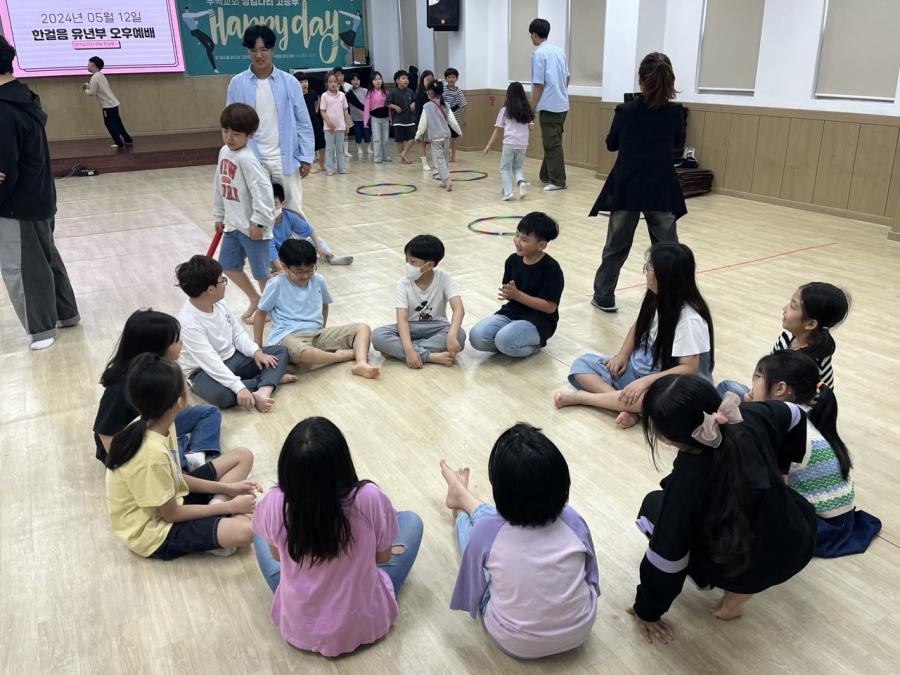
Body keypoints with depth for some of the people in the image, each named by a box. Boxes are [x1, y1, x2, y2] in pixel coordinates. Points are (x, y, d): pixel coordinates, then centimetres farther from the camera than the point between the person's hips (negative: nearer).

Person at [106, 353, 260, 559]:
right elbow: (172, 514, -21)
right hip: (156, 529, -9)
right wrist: (229, 507, -13)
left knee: (243, 456, 7)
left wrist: (226, 488, 0)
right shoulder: (152, 454, -34)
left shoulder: (152, 425, -8)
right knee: (244, 531, -31)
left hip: (169, 500, 9)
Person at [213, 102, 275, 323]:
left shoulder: (246, 159, -20)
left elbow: (263, 190, -25)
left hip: (251, 226, -9)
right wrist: (219, 215, 19)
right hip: (233, 223, 9)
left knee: (261, 271, 5)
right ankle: (254, 299, 35)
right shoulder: (224, 152, 8)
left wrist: (259, 221, -23)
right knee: (228, 265, 18)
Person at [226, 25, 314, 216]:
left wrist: (306, 157, -2)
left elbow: (303, 122, 1)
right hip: (252, 160, 1)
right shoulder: (237, 83, 0)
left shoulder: (289, 82, -2)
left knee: (293, 210, 8)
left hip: (285, 159, -1)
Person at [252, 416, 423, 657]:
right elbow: (383, 557, -9)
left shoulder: (274, 504, -26)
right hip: (364, 624, -1)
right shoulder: (370, 499, -30)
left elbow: (277, 555, -3)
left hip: (297, 628, 1)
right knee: (410, 519, 17)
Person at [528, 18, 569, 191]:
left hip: (549, 106, -8)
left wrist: (530, 109, -8)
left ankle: (558, 181, -1)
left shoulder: (539, 53, -11)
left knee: (552, 144, -3)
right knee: (552, 142, 16)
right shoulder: (559, 50, 12)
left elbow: (538, 85, -14)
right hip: (562, 104, 8)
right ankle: (547, 175, 24)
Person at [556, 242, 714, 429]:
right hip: (641, 365, 8)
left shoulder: (689, 318, -24)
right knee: (582, 364, -4)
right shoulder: (655, 298, -4)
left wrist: (645, 381, -32)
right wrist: (623, 355, -2)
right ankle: (626, 408, -28)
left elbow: (689, 368, -24)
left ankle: (581, 396, -25)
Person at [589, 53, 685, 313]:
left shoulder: (625, 111, -8)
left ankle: (604, 297, 22)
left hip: (626, 189, 0)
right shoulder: (675, 112, -6)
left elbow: (611, 145, 7)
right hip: (661, 190, 0)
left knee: (616, 246, 14)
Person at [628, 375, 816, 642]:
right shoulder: (748, 419, -20)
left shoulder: (688, 481, -33)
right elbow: (794, 416, 4)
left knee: (653, 507, 11)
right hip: (800, 543, 5)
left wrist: (647, 610, -6)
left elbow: (666, 555, -23)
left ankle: (737, 590, 6)